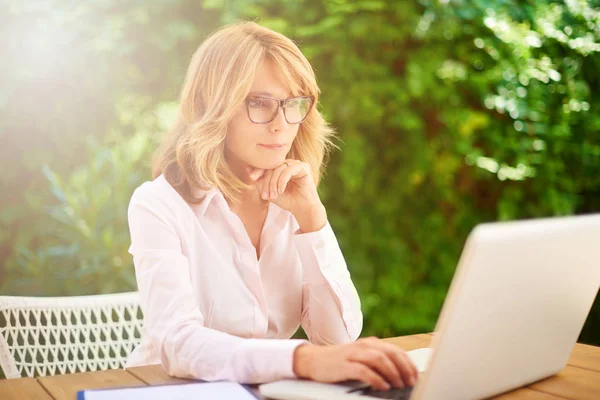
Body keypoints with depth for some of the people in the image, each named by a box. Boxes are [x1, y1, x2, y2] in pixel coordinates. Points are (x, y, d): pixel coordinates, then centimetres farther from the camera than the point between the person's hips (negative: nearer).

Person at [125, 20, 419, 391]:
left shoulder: (292, 201, 2)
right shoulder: (158, 204, -12)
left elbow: (339, 337, -6)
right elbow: (177, 345, -25)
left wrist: (311, 216, -15)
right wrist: (306, 360, -39)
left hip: (270, 388, 3)